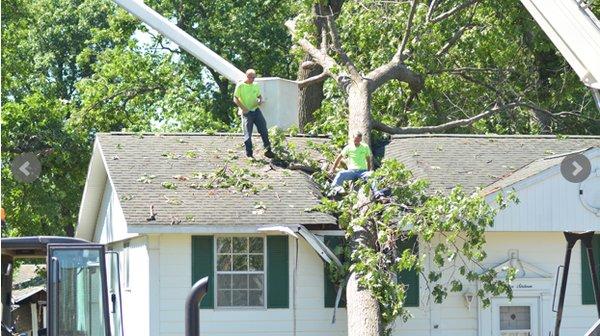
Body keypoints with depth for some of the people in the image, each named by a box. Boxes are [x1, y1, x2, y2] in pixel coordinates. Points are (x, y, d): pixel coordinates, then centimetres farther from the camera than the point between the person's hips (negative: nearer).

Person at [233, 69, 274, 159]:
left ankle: (268, 150, 6)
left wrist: (260, 100, -2)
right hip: (246, 112, -5)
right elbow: (235, 99, -6)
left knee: (264, 130, -1)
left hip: (256, 110, 5)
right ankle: (249, 154, 3)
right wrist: (243, 108, -16)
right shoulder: (240, 86, -5)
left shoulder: (256, 86, 11)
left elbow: (259, 96, 22)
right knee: (248, 133, -3)